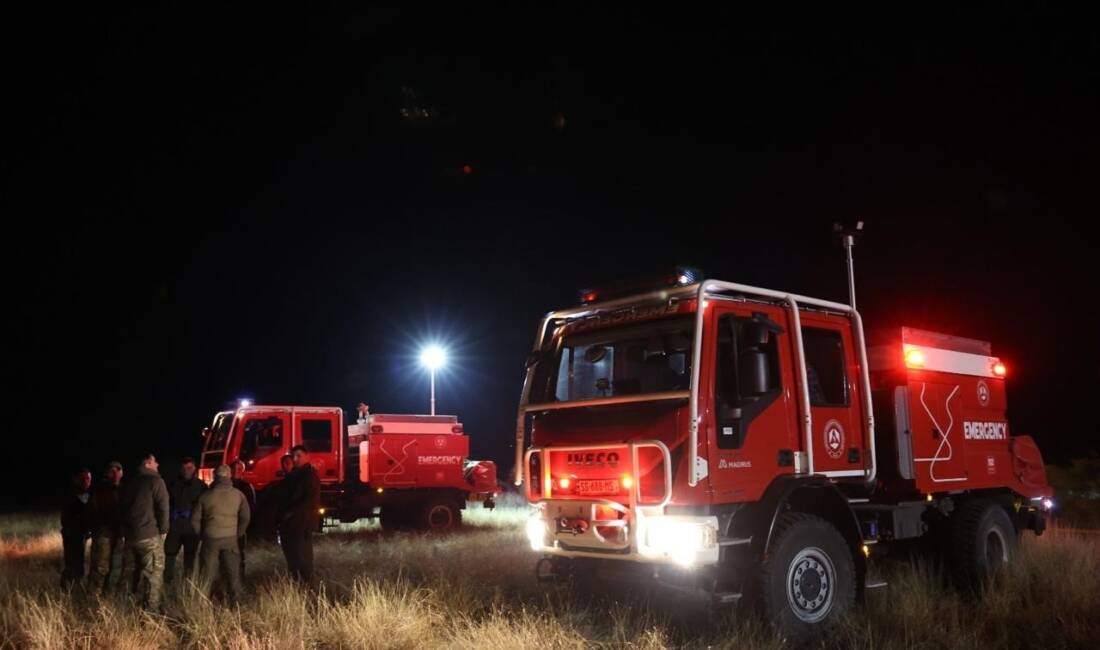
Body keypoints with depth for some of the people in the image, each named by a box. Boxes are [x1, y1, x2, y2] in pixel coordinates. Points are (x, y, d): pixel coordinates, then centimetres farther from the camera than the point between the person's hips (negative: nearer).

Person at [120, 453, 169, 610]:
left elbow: (122, 506, 19)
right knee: (154, 571, -3)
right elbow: (163, 508, -13)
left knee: (139, 568, 22)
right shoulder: (155, 481, -9)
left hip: (130, 534, 8)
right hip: (150, 534, -8)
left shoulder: (129, 483, 13)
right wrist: (163, 530, -3)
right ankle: (151, 607, -7)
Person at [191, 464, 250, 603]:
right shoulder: (238, 494, -2)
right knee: (233, 573, 8)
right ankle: (236, 603, 9)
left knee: (206, 574, 9)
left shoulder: (206, 495, 0)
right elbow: (245, 517, 0)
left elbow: (195, 519, 4)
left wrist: (202, 535, 16)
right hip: (231, 539, 0)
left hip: (210, 539, 0)